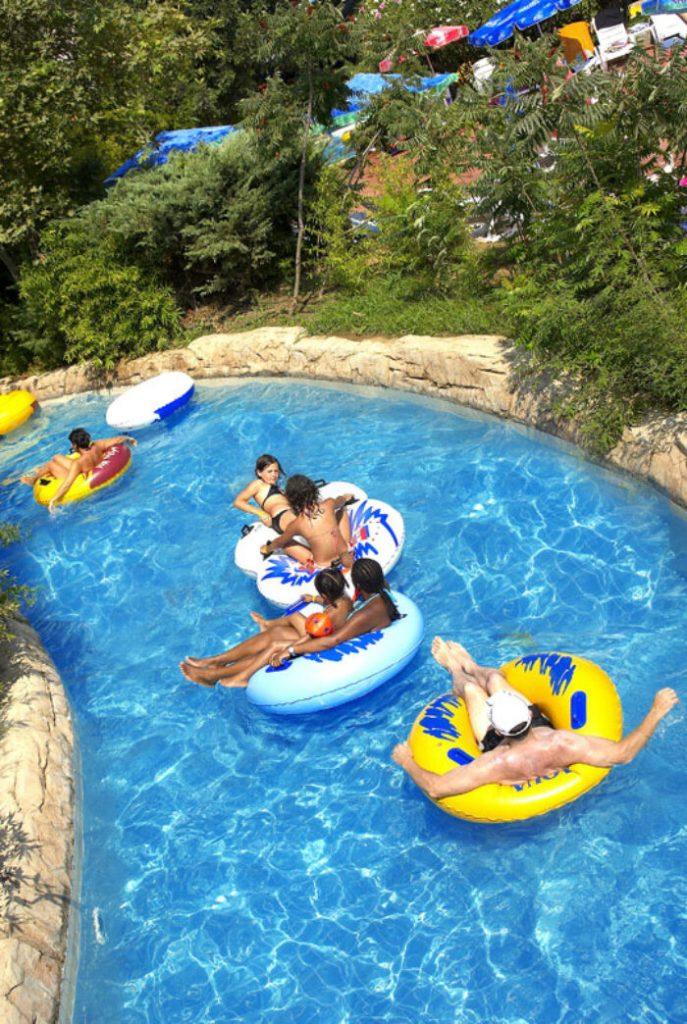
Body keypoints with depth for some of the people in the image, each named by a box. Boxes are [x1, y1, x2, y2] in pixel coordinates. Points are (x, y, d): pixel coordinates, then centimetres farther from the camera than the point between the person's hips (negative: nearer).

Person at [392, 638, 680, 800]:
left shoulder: (498, 764, -49)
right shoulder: (561, 744, -46)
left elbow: (435, 788, -47)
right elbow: (623, 753, -36)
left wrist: (407, 762, -31)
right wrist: (656, 712, -31)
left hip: (500, 747, -2)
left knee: (471, 687, 16)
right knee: (493, 676, 17)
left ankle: (455, 671, 55)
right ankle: (471, 667, 56)